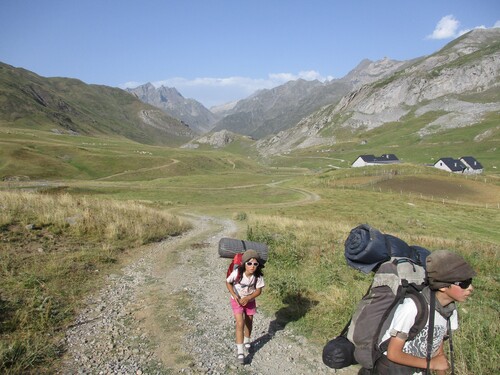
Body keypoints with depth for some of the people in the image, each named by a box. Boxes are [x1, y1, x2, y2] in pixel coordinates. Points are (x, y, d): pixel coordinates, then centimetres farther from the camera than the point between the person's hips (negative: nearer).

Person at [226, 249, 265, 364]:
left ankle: (247, 341, 46)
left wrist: (247, 298, -28)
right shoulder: (237, 273, -31)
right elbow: (228, 282, -13)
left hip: (250, 301, 3)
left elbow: (258, 290, -15)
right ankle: (240, 351, -7)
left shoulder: (258, 276, -26)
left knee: (249, 322, 18)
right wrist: (234, 295, -24)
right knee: (240, 324, -12)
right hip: (237, 301, -3)